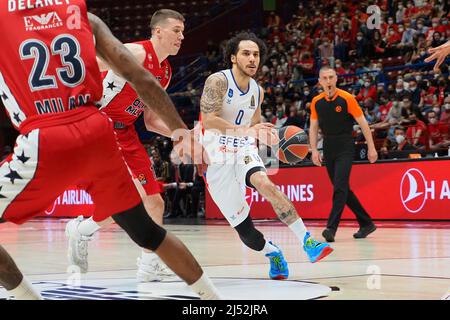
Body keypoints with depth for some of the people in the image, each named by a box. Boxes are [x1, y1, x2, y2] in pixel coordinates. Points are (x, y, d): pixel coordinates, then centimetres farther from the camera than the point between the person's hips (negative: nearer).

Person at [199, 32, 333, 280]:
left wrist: (264, 135, 0)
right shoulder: (218, 81, -12)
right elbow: (208, 120, -24)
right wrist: (245, 131, -33)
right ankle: (272, 253, 27)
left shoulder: (257, 91, 9)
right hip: (218, 159, -3)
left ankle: (307, 242, -34)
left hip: (243, 151, 4)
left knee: (263, 182, -32)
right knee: (245, 230, -4)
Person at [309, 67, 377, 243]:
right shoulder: (316, 102, 4)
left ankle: (331, 228, -20)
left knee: (340, 187, -16)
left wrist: (371, 147, -6)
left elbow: (363, 123, -5)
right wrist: (314, 150, 0)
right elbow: (313, 127, 10)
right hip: (329, 149, 5)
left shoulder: (347, 98, -9)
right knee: (343, 189, 10)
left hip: (345, 148, -5)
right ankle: (366, 223, 22)